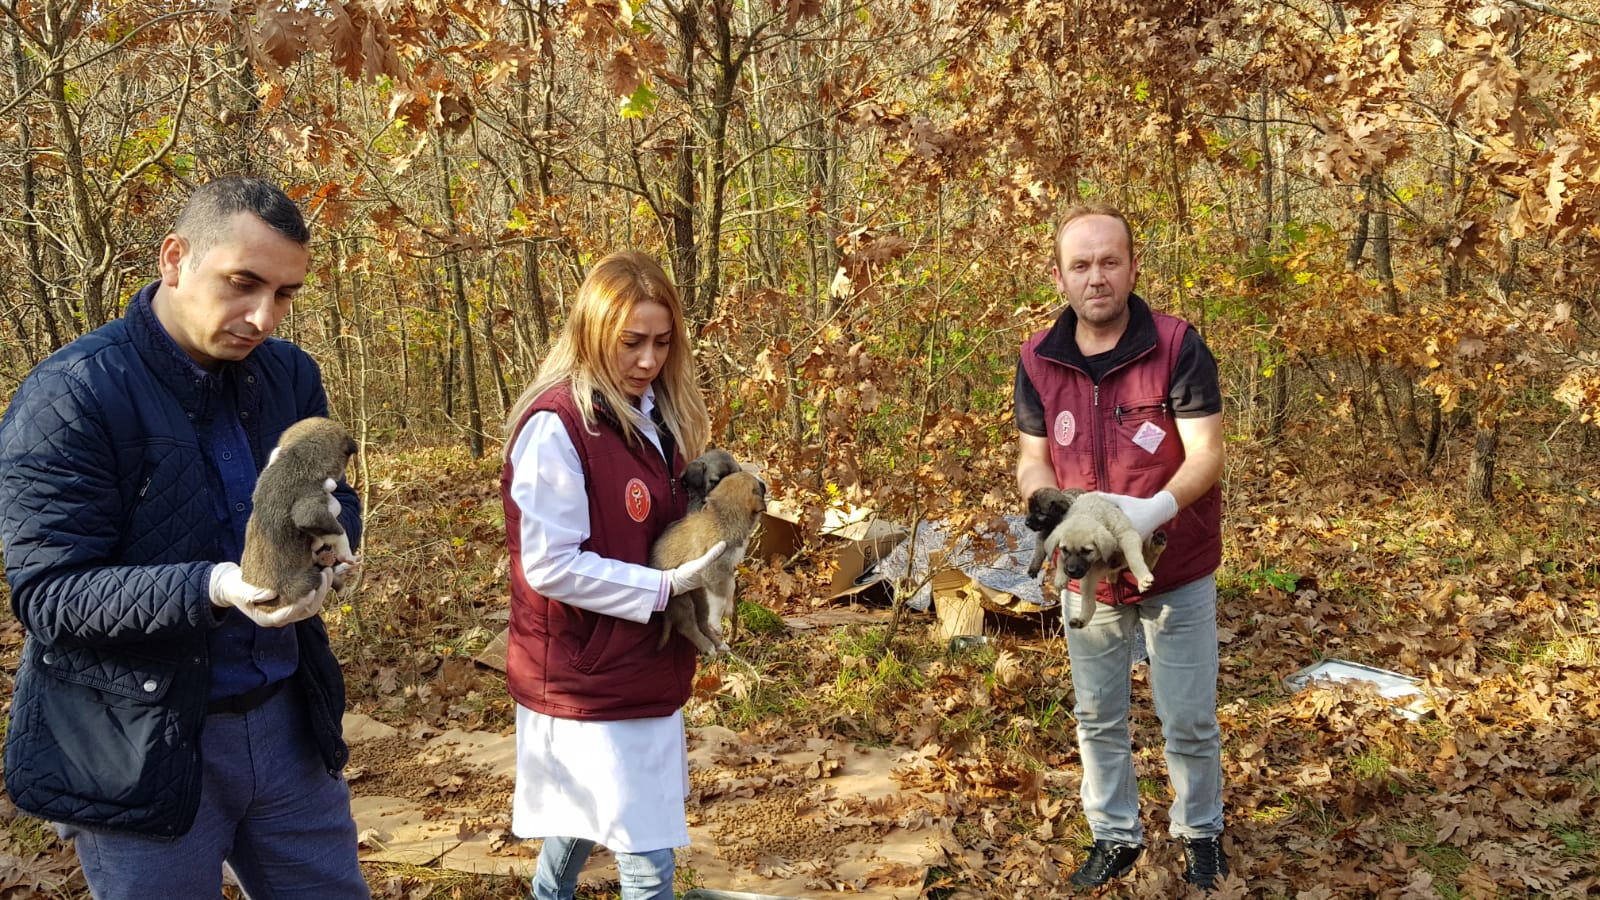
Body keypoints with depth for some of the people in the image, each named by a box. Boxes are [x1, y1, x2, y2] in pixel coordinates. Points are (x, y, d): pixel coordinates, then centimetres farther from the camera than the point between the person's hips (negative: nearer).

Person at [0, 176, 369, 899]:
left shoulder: (290, 376, 3)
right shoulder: (66, 399, -15)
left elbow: (340, 504, 10)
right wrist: (216, 589, -34)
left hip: (288, 722, 6)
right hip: (142, 751, -5)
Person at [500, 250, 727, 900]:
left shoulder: (652, 414, 6)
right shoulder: (556, 426, -20)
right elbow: (552, 566, -21)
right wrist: (666, 586, -22)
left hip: (637, 668, 9)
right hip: (586, 677, -8)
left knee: (586, 814, 25)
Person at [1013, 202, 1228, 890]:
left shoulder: (1177, 347, -18)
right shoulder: (1038, 360, -7)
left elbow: (1206, 454, -21)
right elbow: (1032, 460, -1)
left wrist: (1156, 509, -40)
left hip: (1177, 570, -3)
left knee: (1189, 721, 10)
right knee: (1098, 718, 17)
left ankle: (1201, 831, 35)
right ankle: (1115, 835, 37)